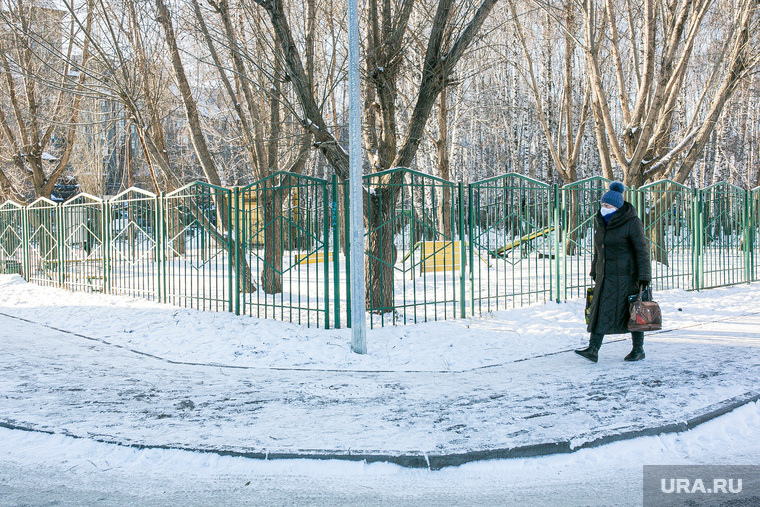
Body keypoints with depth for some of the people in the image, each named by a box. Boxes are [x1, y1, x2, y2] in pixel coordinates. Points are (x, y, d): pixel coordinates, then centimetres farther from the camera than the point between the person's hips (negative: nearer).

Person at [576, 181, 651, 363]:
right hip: (605, 277, 7)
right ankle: (593, 349, -6)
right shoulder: (603, 223, 12)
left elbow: (642, 250, -13)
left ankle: (638, 349, 16)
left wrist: (644, 276, -18)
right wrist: (595, 272, 20)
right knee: (600, 312, -2)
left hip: (626, 276, -7)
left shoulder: (632, 223, -11)